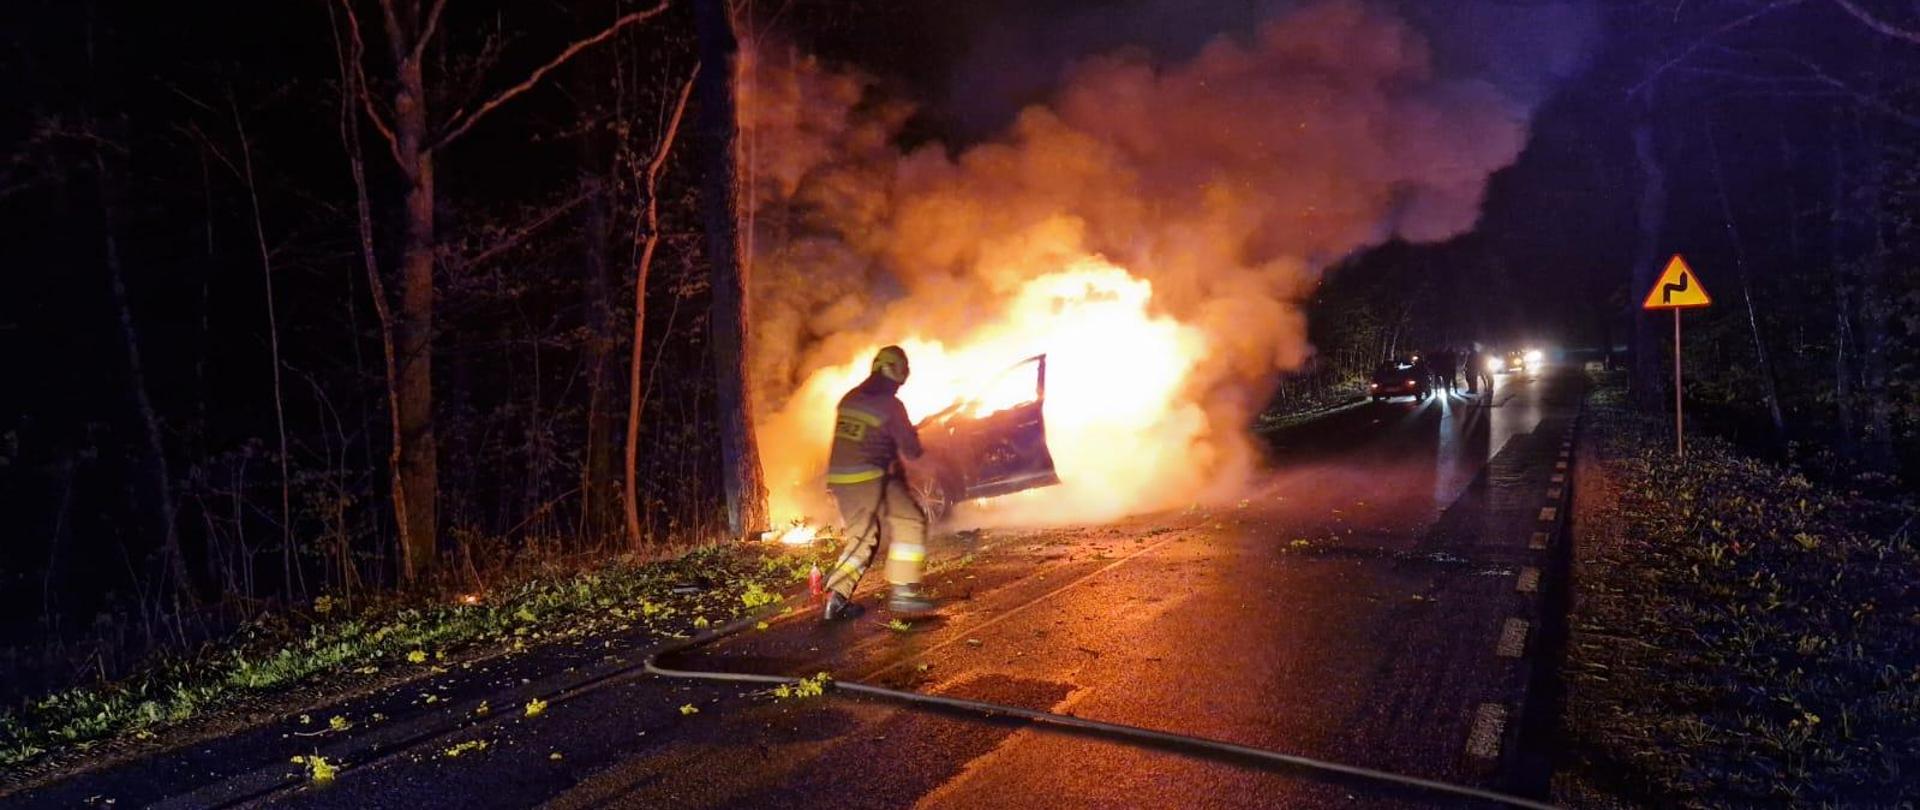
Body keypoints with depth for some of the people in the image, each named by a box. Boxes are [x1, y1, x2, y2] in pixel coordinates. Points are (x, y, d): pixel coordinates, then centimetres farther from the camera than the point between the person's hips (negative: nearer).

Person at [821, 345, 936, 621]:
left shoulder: (850, 398, 10)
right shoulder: (890, 404, -10)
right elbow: (911, 449, -6)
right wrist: (913, 438, 17)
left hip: (839, 477, 7)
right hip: (870, 478, -7)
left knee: (862, 537, 17)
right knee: (910, 523, 4)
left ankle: (837, 598, 10)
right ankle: (903, 592, -2)